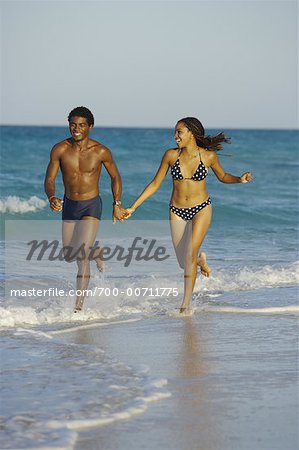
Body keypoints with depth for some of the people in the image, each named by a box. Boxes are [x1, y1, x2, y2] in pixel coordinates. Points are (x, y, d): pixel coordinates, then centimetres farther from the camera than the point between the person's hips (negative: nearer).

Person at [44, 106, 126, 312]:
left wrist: (117, 205, 5)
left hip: (91, 206, -4)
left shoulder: (101, 152, -13)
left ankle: (79, 305, -13)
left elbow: (115, 177, 3)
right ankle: (95, 251, 50)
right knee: (69, 256, 16)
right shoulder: (60, 149, -10)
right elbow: (49, 179, -7)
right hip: (69, 205, 4)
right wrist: (52, 198, -27)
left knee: (82, 255, -17)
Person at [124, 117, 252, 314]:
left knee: (190, 255, -17)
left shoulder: (209, 156, -8)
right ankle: (201, 259, 43)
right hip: (177, 211, 2)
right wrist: (133, 207, 0)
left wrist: (240, 179, -10)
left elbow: (223, 176, 11)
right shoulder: (171, 155, -6)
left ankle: (185, 305, -10)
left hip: (201, 209, -2)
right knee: (183, 263, 5)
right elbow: (155, 184, 2)